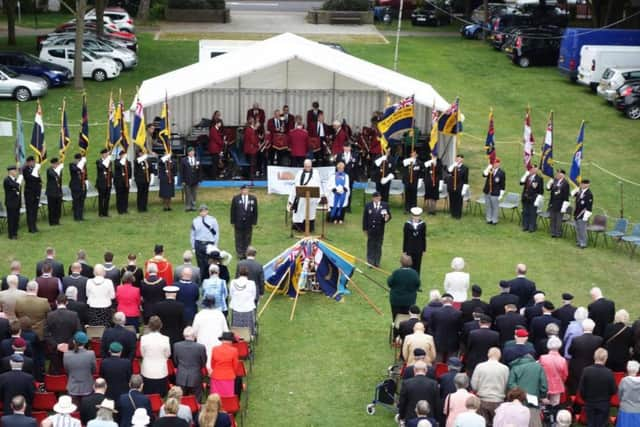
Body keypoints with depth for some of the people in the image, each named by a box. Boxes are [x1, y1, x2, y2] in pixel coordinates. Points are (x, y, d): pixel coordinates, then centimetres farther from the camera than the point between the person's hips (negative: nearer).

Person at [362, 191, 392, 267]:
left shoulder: (385, 205, -5)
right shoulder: (368, 206, -5)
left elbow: (389, 215, -1)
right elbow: (365, 218, -2)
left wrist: (387, 218, -26)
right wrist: (365, 229, -2)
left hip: (380, 230, 1)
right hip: (371, 229, -1)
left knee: (378, 246, 10)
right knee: (370, 246, 8)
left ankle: (377, 262, 19)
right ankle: (370, 262, 16)